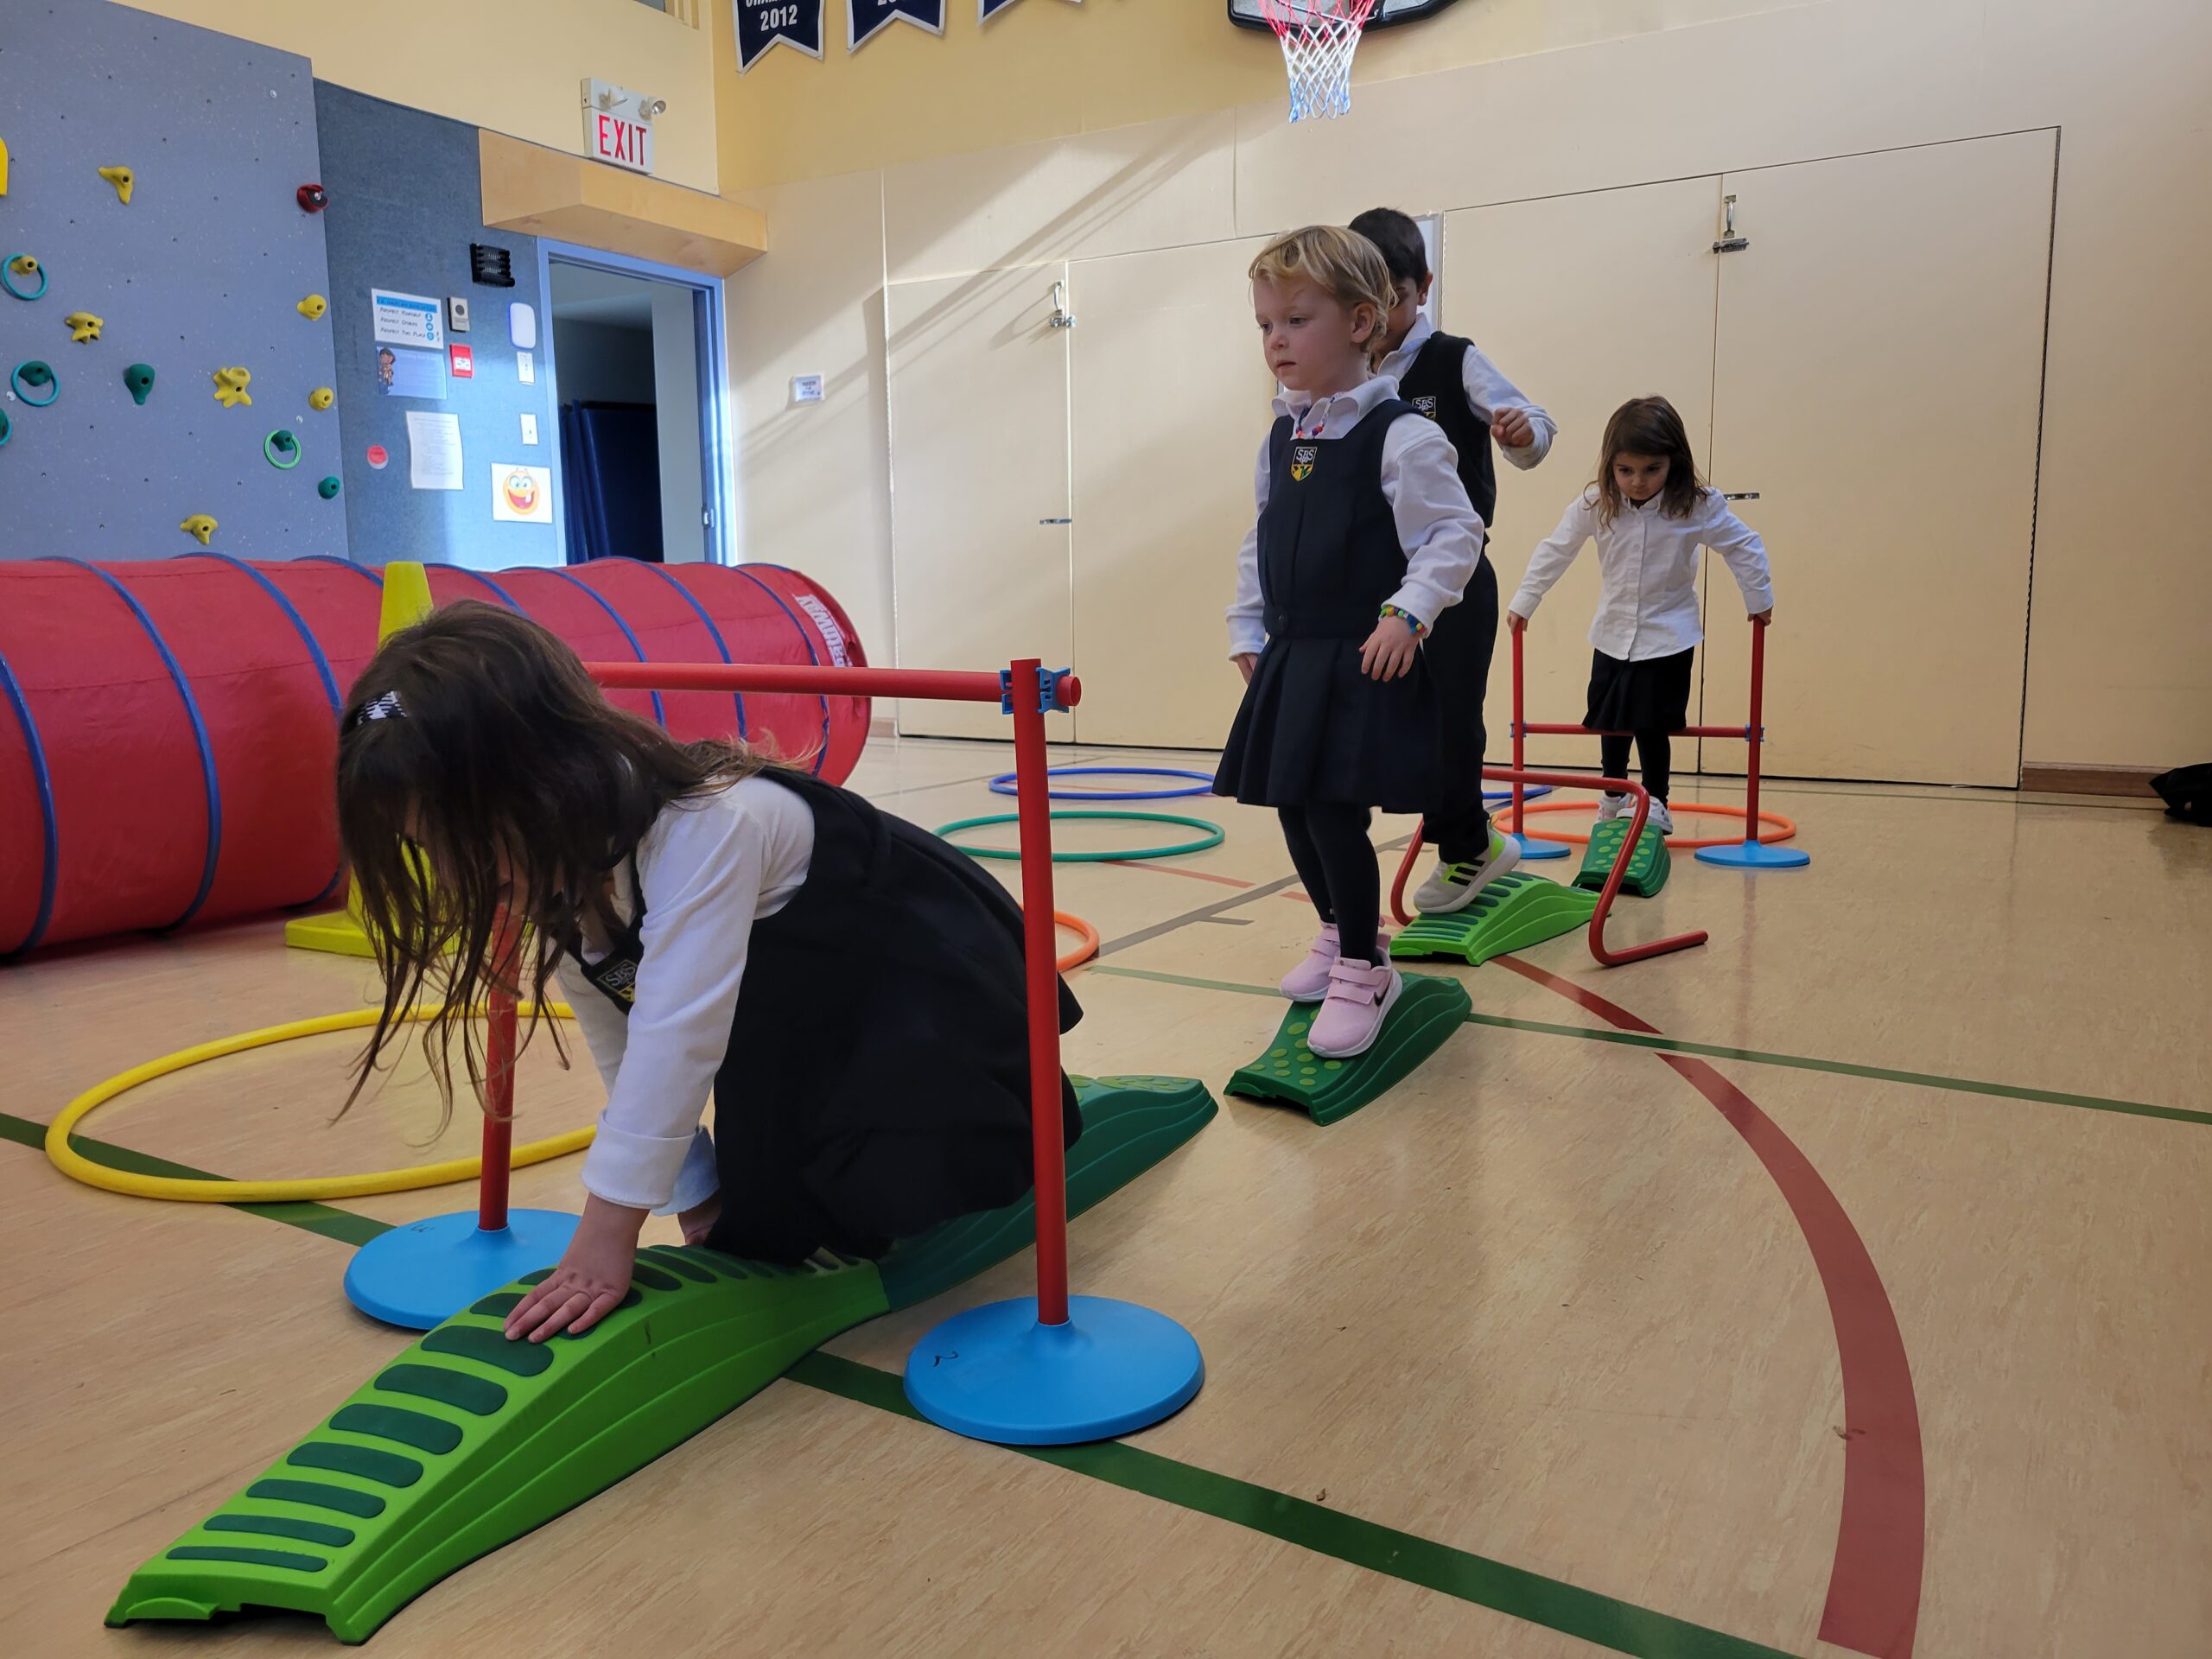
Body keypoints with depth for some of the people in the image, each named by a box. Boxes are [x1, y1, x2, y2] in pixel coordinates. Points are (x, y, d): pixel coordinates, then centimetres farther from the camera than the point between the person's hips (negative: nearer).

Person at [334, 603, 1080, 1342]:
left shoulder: (706, 830, -38)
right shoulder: (557, 866, -12)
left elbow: (677, 1037, -42)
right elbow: (625, 1058, -5)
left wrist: (606, 1234, -39)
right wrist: (697, 1198, -5)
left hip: (920, 964, -7)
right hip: (795, 1017, 7)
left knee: (883, 1195, -22)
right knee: (759, 1239, 4)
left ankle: (1023, 1099, 8)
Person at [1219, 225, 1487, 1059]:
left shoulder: (1401, 436, -11)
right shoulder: (1281, 438, 11)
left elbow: (1456, 534, -13)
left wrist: (1408, 614, -22)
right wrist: (1247, 631, 16)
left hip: (1363, 665, -7)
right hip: (1291, 660, 7)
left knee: (1335, 814, -8)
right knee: (1294, 811, 13)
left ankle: (1363, 972, 10)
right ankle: (1344, 934, 35)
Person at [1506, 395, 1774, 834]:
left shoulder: (1698, 507, -16)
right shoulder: (1594, 505, -11)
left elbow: (1744, 546, -3)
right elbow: (1555, 552, -1)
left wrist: (1759, 599, 4)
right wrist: (1523, 603, 4)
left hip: (1668, 637, -3)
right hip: (1612, 634, 3)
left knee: (1652, 725, -4)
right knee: (1611, 722, 13)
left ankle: (1656, 803, 15)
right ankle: (1613, 796, 34)